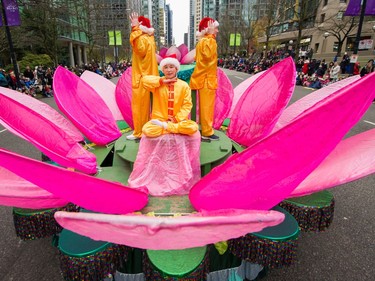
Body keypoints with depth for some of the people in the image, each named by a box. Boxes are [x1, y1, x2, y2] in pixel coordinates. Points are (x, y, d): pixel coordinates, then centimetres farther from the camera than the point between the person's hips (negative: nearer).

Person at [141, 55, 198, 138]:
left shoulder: (184, 85, 3)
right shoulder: (158, 84, 3)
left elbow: (187, 105, -1)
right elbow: (144, 80, -13)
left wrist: (176, 118, -12)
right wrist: (162, 81, -13)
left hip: (178, 120, 1)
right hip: (159, 119, -1)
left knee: (193, 127, -30)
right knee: (147, 130, -30)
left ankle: (164, 126, -15)